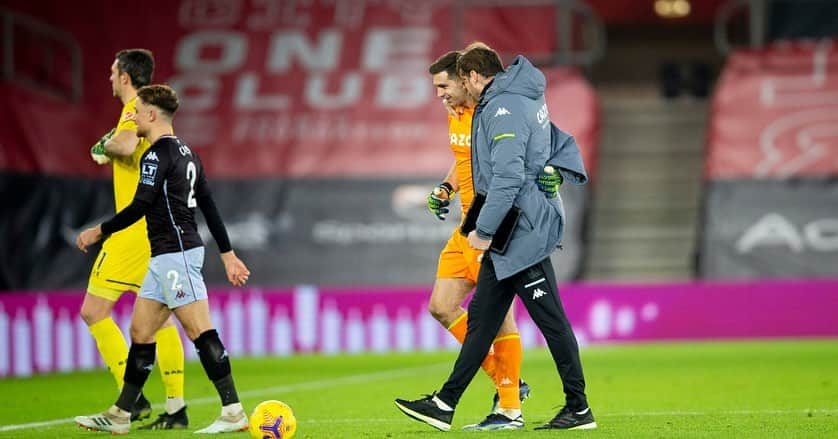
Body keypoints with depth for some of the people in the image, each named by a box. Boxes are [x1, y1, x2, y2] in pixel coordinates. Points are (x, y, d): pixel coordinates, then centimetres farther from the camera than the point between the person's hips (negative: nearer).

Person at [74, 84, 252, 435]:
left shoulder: (157, 154, -12)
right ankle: (119, 416, 16)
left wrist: (98, 231, -7)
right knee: (140, 333, 12)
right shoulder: (186, 153, 17)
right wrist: (228, 255, 19)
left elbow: (139, 208, -18)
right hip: (165, 257, 10)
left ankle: (233, 412, -13)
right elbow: (210, 207, 18)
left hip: (175, 253, -10)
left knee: (200, 331, -11)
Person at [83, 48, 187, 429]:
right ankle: (176, 408, 7)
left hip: (136, 230, -9)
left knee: (93, 310, -4)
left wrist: (105, 145, -13)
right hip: (160, 230, 9)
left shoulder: (135, 110, -11)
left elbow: (126, 144, -33)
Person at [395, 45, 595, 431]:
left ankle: (579, 409, 3)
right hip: (509, 238, 11)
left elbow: (507, 178, -23)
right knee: (481, 318, 9)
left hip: (523, 233, -11)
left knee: (550, 320, -3)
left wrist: (484, 230, -18)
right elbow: (562, 146, 24)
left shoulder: (503, 109, -16)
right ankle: (445, 404, 11)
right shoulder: (526, 100, 15)